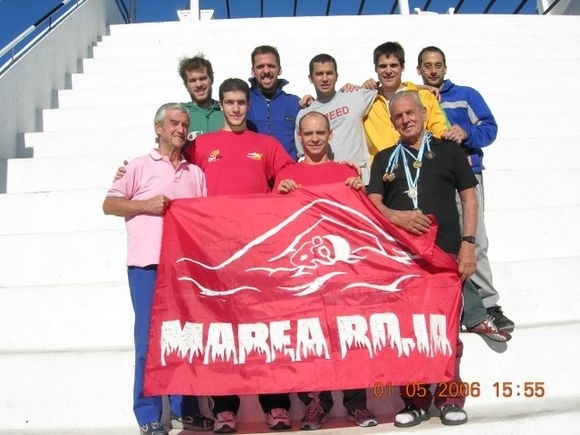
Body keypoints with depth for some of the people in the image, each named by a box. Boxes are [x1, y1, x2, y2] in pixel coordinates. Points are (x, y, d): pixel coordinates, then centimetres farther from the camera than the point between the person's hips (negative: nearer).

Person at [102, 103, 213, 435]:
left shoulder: (196, 173, 17)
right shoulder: (140, 166, 7)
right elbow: (109, 204, 3)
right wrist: (145, 205, -11)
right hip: (148, 262, -3)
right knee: (149, 336, -2)